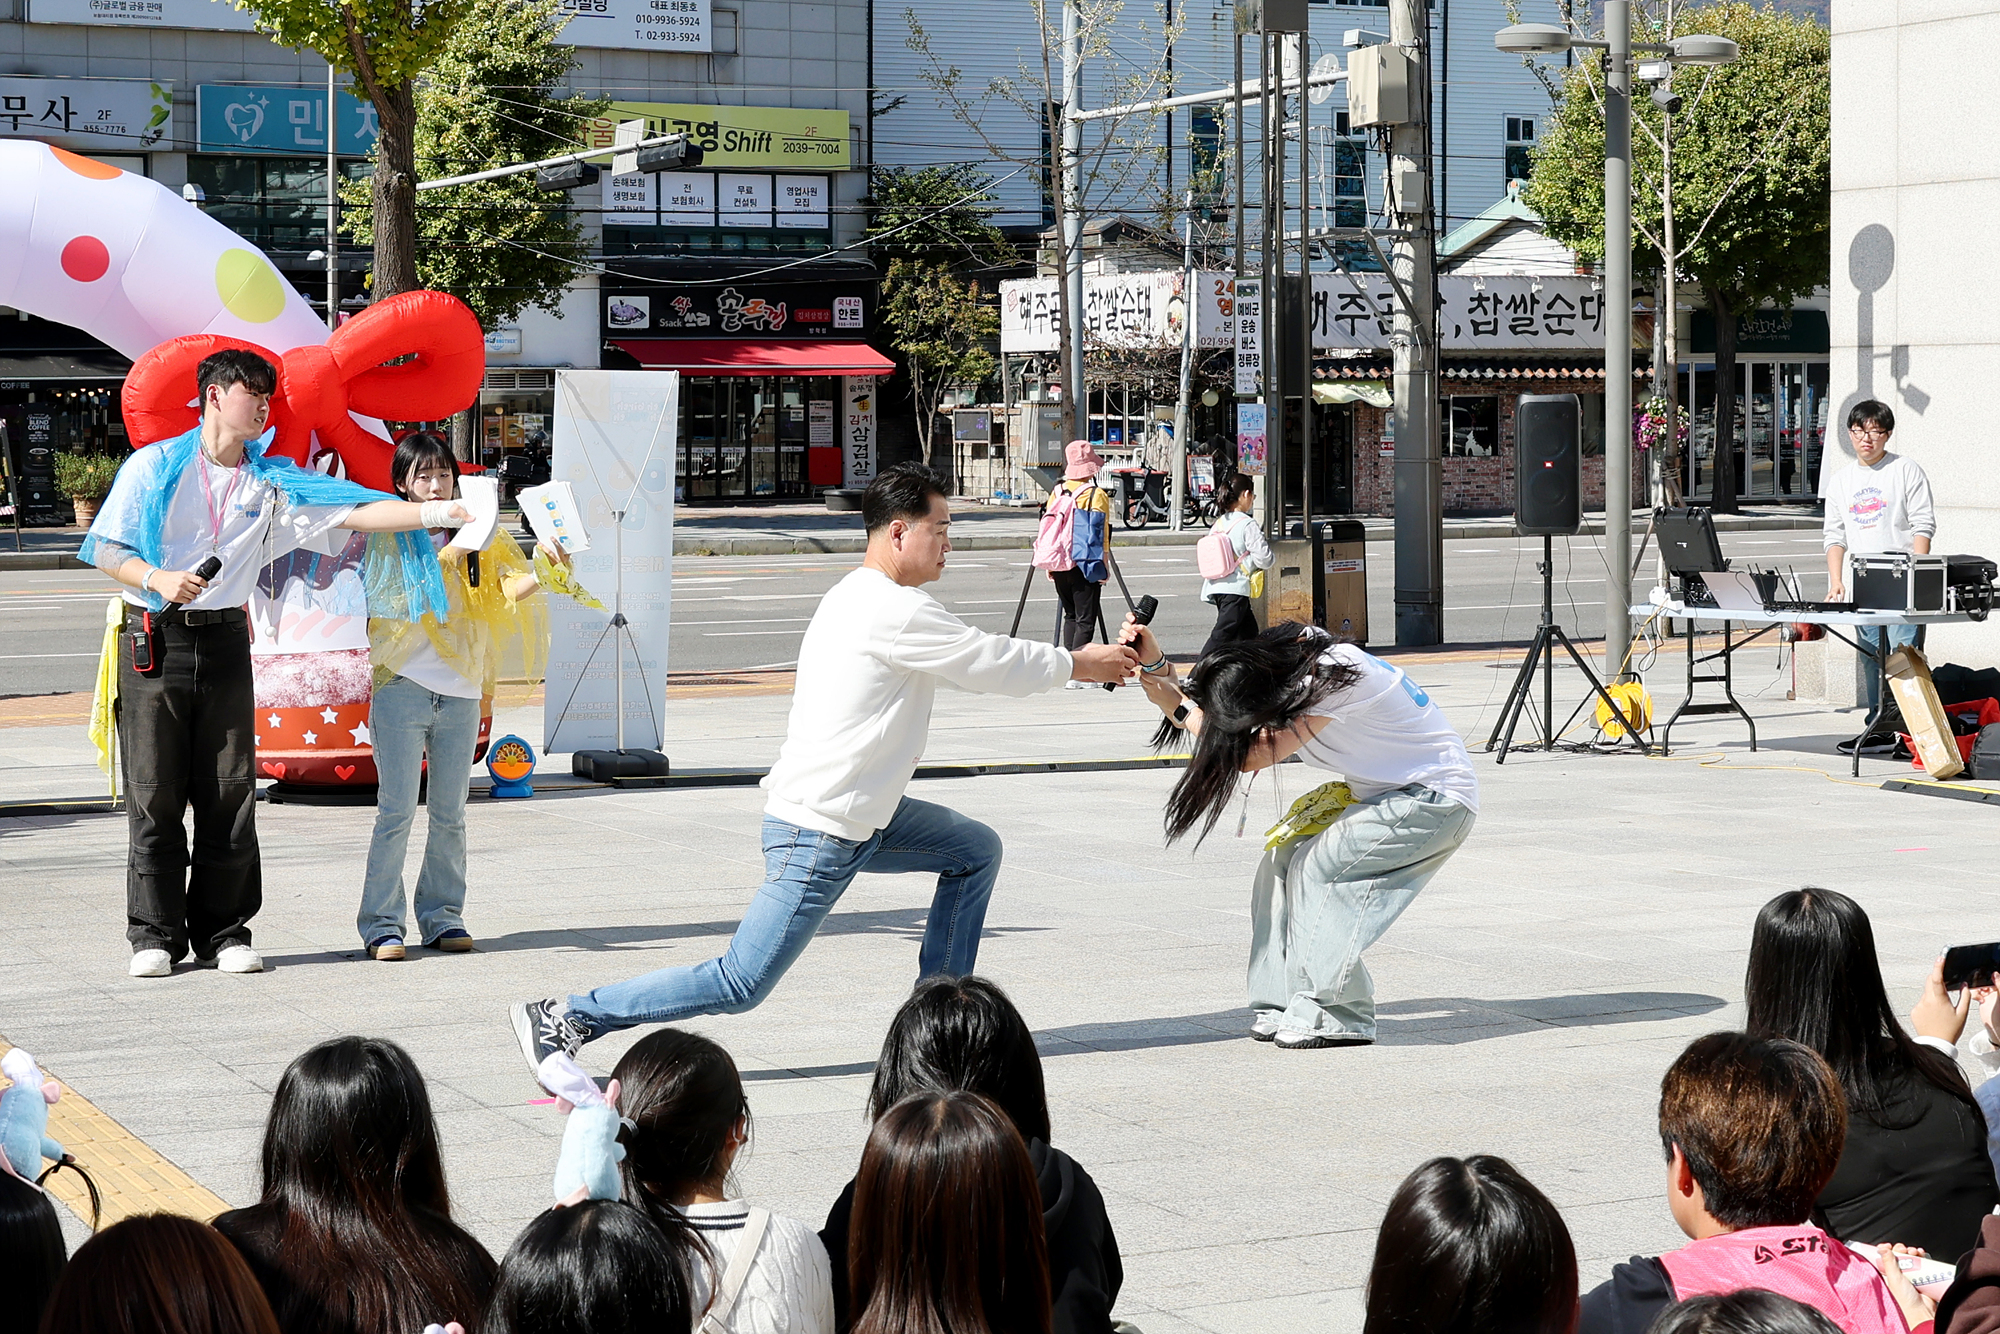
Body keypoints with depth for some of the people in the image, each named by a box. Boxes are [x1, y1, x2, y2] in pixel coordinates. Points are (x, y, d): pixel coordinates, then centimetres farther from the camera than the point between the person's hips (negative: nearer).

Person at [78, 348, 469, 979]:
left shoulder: (273, 481, 10)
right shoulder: (155, 465, 2)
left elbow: (357, 511, 2)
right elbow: (104, 549, 1)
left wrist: (435, 512, -11)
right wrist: (158, 580, -18)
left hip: (225, 643, 3)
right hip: (154, 642, -3)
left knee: (230, 795, 1)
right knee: (154, 793, -2)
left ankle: (224, 932, 9)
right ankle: (155, 935, 5)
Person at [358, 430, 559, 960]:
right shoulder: (388, 535, 3)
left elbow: (508, 588, -2)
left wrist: (545, 570, -22)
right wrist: (451, 552, -28)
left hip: (460, 692, 3)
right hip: (403, 686, -3)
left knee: (450, 812, 6)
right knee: (397, 810, -6)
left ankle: (442, 916, 15)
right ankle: (381, 922, -1)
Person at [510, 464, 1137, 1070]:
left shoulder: (862, 596, 12)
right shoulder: (896, 611, -21)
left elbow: (974, 658, 18)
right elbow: (994, 665, -12)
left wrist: (1077, 659, 15)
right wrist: (1075, 664, 5)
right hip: (818, 835, -11)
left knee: (976, 851, 17)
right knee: (739, 985, -8)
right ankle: (566, 1017, -3)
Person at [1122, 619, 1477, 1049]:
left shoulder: (1332, 679, -31)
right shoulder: (1274, 659, -7)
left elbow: (1250, 756, -32)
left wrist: (1176, 705, -23)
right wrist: (1155, 665, -15)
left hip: (1436, 799, -9)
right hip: (1385, 795, 9)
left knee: (1317, 867, -20)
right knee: (1281, 862, -4)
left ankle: (1337, 1017, -14)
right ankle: (1284, 1006, -1)